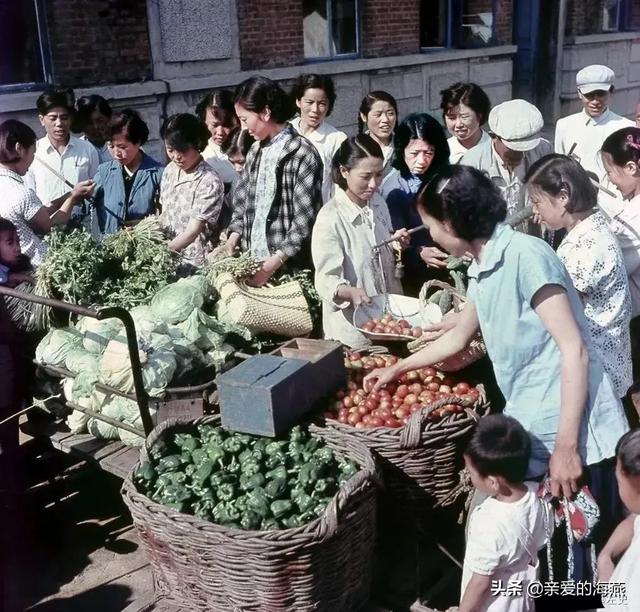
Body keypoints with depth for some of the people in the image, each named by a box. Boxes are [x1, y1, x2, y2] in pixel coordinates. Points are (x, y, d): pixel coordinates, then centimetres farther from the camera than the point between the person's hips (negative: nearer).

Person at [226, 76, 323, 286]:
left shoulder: (302, 155, -12)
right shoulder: (256, 151, 10)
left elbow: (305, 221, -14)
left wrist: (276, 261, -18)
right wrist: (234, 235, 1)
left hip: (290, 268, -6)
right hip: (252, 262, 6)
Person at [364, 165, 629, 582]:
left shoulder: (524, 255, -16)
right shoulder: (482, 270, 11)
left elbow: (574, 350, -19)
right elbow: (458, 338, 29)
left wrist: (566, 446, -21)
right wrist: (397, 369, 37)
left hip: (575, 435, -8)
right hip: (530, 431, 8)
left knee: (578, 546, 5)